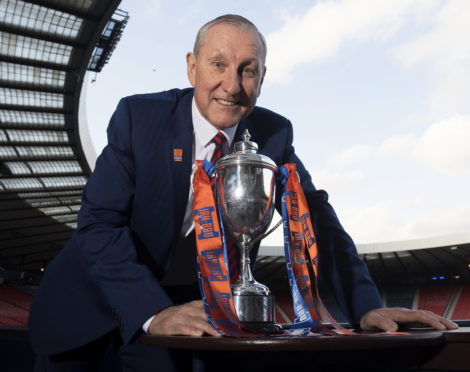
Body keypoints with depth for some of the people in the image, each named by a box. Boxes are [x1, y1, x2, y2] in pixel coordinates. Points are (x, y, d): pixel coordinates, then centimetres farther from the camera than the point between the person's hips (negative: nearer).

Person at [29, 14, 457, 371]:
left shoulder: (273, 134, -9)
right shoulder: (138, 115, -18)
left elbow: (315, 217, -10)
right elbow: (99, 223, -23)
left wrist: (367, 306, -22)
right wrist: (153, 312, -36)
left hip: (185, 303, 1)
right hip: (97, 292, -1)